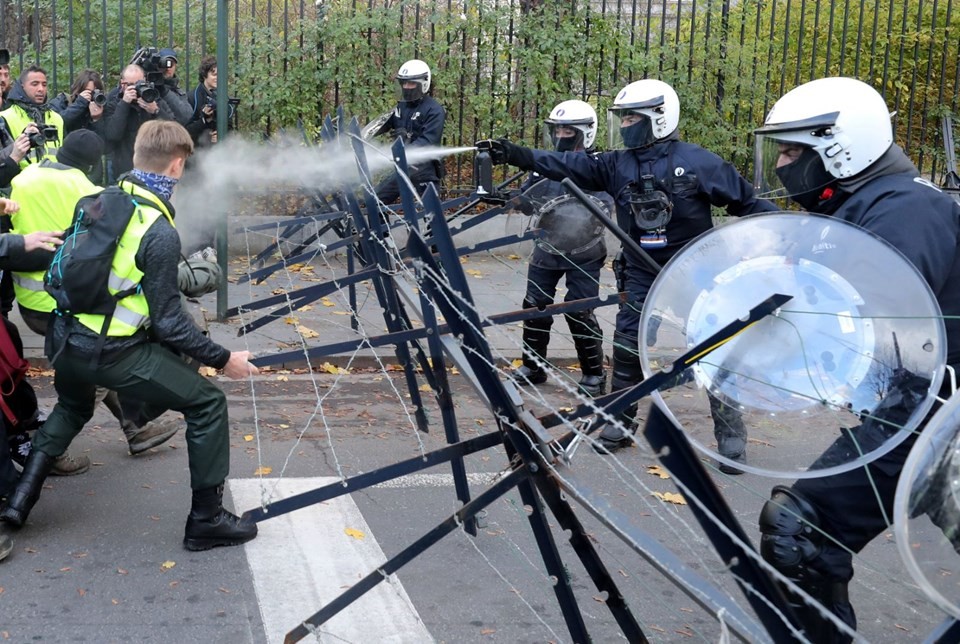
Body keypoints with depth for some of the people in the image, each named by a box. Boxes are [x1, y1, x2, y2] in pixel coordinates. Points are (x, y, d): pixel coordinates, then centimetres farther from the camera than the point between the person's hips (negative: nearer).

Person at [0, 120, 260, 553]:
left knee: (72, 406, 38)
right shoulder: (160, 232, -17)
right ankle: (206, 520, 7)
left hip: (63, 337, 8)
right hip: (110, 353, -8)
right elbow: (167, 322, -16)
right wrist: (222, 360, -8)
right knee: (208, 404, 4)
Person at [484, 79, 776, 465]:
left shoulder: (697, 162, -12)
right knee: (627, 345, 5)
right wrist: (515, 154, -18)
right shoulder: (617, 165, -1)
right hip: (642, 271, 4)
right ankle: (621, 421, 21)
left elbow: (745, 202, -6)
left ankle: (730, 432, 11)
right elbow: (567, 166, -8)